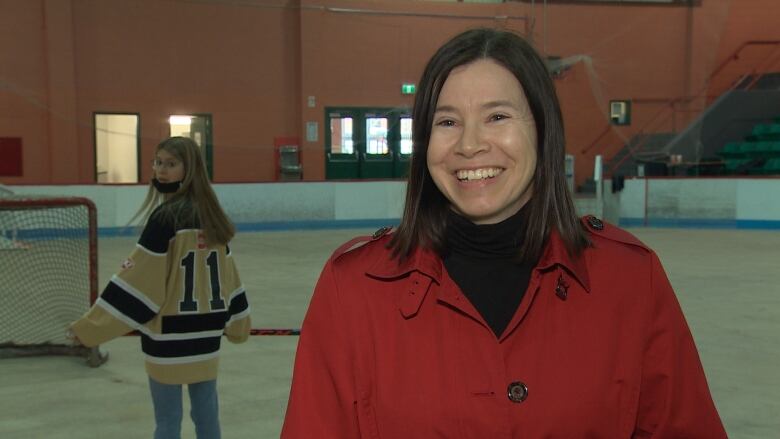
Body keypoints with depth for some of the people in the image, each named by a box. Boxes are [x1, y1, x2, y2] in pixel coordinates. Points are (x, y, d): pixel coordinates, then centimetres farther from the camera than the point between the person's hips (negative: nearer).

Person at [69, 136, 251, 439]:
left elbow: (138, 276, -17)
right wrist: (237, 322, 22)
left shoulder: (166, 216, -15)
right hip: (206, 328, 7)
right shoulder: (210, 215, 6)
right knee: (206, 414, 15)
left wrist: (91, 326, -12)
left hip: (170, 333, -7)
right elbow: (227, 274, 12)